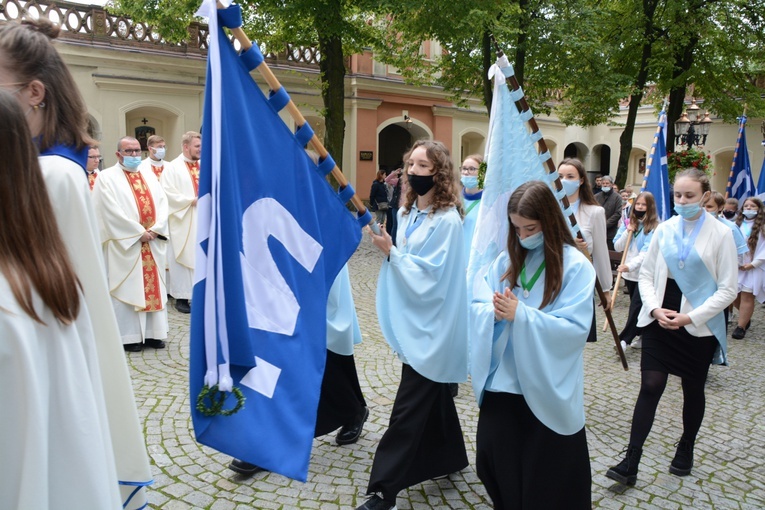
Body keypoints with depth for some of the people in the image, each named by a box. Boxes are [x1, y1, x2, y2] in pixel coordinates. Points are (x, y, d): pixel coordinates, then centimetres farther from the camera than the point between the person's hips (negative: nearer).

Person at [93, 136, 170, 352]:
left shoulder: (149, 176, 16)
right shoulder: (107, 178, -2)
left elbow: (162, 202, 7)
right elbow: (112, 211, -12)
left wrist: (155, 229, -9)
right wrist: (139, 232, -14)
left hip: (153, 242, 5)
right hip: (125, 243, -5)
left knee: (153, 287, 7)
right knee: (128, 289, -1)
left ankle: (152, 332, 14)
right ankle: (129, 335, 6)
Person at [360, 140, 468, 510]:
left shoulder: (447, 220, -16)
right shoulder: (407, 212, 8)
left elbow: (429, 274, -19)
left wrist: (390, 251, -21)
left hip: (429, 327, -8)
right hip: (413, 322, 8)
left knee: (408, 408, -6)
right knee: (433, 398, 20)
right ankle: (451, 457, 37)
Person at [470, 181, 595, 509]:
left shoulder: (575, 265, -9)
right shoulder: (506, 260, 5)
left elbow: (576, 327, -17)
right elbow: (476, 308, 3)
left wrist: (521, 315, -26)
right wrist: (494, 311, -19)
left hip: (547, 392, -4)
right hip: (501, 384, 4)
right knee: (497, 466, 14)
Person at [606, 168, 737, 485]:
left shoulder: (721, 234, -6)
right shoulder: (664, 229, 1)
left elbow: (727, 289, -7)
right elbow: (646, 274, 6)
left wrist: (691, 317, -16)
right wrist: (655, 308, -10)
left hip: (699, 326, -1)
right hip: (660, 320, 2)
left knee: (693, 390, 14)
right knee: (650, 386, -4)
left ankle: (686, 450, 37)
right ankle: (630, 463, -2)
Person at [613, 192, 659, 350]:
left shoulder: (654, 227, -11)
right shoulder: (629, 223, 7)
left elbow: (646, 252, -22)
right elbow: (617, 247, 5)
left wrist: (630, 265, -36)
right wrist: (627, 233, -11)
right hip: (629, 273, 6)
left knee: (636, 306, -9)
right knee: (637, 306, 14)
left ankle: (624, 339, -10)